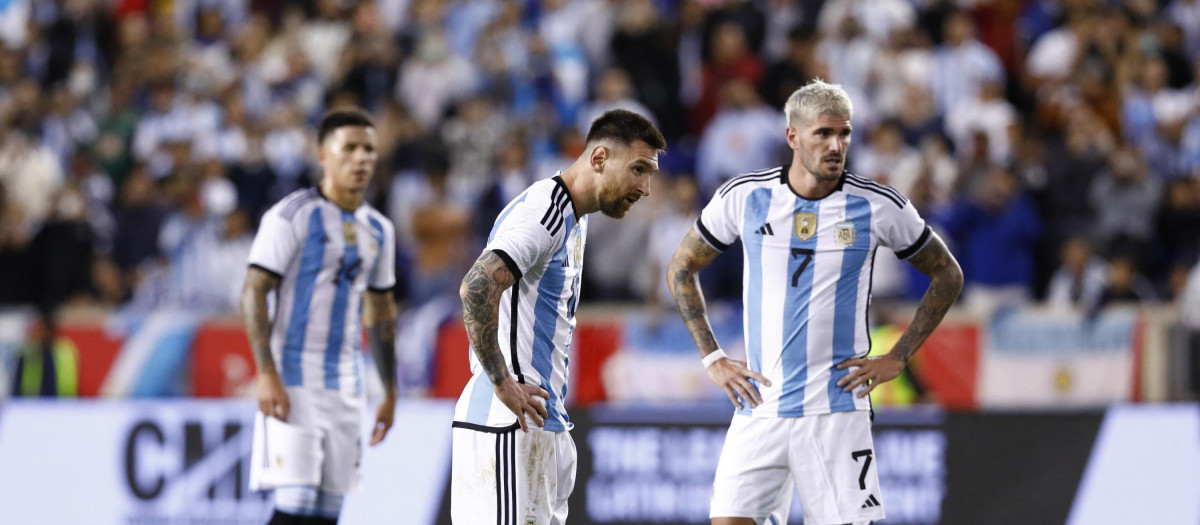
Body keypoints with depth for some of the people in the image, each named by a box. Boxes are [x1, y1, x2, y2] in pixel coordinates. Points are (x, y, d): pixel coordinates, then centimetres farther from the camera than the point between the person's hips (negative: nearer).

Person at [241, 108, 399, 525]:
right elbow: (254, 292, -11)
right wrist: (267, 375, -20)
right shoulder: (292, 215, -7)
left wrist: (390, 392, 20)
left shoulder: (378, 230, 14)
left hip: (346, 386, 7)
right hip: (294, 378, -7)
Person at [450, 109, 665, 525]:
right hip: (508, 427, -10)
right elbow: (477, 286, -27)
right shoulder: (544, 210, -13)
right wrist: (502, 384, -22)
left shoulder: (574, 221, 20)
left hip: (545, 424, 10)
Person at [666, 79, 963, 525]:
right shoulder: (743, 197, 1)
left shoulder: (880, 207, -2)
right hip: (759, 406, 1)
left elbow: (947, 276, 12)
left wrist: (897, 358, 4)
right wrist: (712, 358, 8)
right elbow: (681, 269, 16)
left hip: (837, 408, -1)